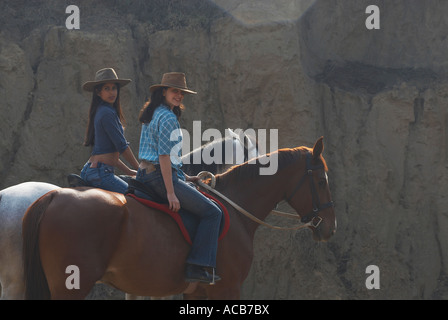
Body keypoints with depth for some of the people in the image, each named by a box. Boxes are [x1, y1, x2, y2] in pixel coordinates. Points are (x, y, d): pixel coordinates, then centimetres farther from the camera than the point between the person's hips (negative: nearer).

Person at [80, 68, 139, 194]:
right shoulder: (107, 113, -11)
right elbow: (122, 146, -11)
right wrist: (140, 170, -1)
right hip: (101, 173, -10)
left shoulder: (101, 111, 19)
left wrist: (129, 171, 21)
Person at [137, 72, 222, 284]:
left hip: (145, 176, 11)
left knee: (193, 190, 32)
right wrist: (171, 192, -22)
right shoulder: (168, 117, -14)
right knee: (212, 212, -8)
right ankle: (197, 268, -17)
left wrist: (184, 178, 26)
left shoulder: (152, 115, 18)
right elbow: (164, 157, -21)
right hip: (159, 177, -11)